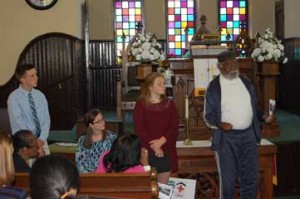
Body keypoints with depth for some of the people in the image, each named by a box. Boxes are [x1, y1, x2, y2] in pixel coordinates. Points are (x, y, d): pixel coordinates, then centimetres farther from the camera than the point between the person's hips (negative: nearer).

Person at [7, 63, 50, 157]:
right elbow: (19, 123, -15)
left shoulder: (40, 95, 4)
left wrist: (41, 139, -15)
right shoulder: (14, 98, -10)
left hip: (42, 141, 4)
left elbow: (46, 119, 0)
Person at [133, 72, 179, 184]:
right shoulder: (141, 104, 0)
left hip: (166, 151, 3)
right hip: (146, 151, -3)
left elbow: (174, 127, 1)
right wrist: (153, 146, -13)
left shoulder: (169, 104, 10)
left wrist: (161, 141, -14)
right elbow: (139, 128, -7)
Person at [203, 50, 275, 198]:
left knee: (250, 178, 12)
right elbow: (208, 116, -5)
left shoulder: (246, 82, 8)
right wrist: (219, 124, -24)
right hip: (226, 138, -4)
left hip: (248, 135, 4)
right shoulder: (214, 87, -6)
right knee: (227, 180, 5)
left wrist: (264, 117, -1)